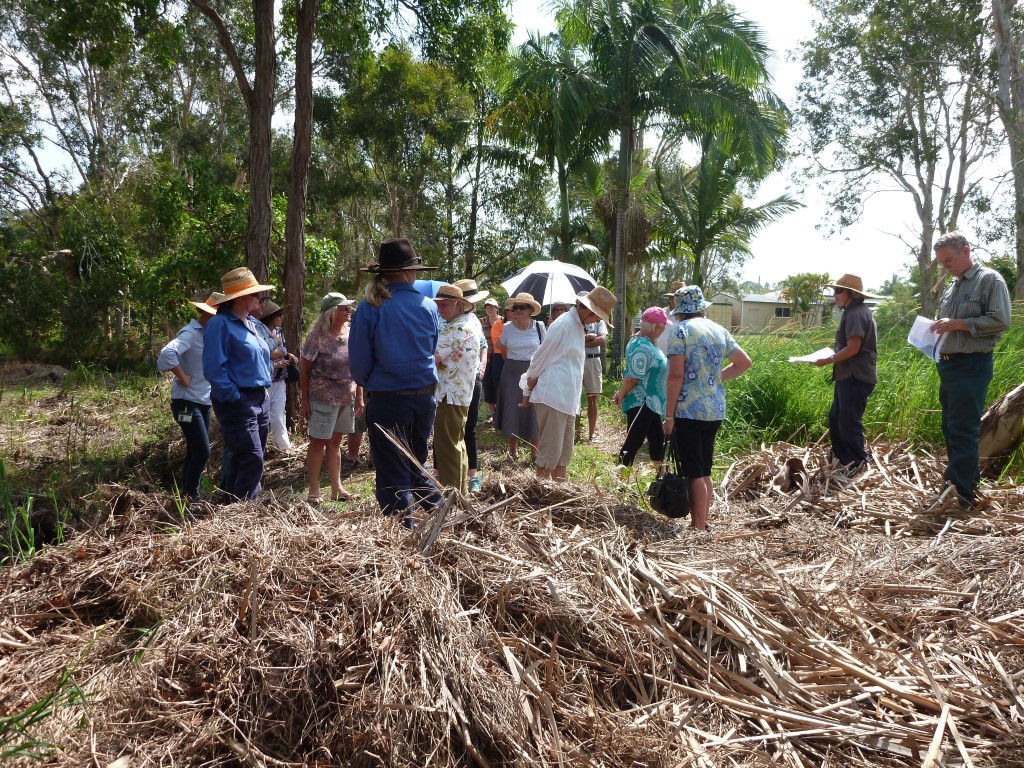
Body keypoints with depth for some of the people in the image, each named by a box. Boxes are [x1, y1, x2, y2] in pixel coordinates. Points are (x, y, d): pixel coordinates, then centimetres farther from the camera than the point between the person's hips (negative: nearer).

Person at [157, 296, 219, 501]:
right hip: (187, 403, -9)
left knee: (195, 452, 14)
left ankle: (187, 491, 24)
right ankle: (190, 496, 3)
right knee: (202, 452, -10)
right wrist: (182, 377, -22)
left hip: (204, 402, 9)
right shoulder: (191, 333, -16)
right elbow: (167, 353, -32)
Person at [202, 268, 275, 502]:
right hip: (238, 402, -9)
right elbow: (214, 369, -19)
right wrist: (234, 398, -19)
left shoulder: (252, 323, 14)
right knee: (252, 461, -12)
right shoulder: (221, 324, -13)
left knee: (242, 460, 14)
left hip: (261, 399, 9)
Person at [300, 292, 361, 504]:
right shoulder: (317, 337, -11)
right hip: (323, 398, -5)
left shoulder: (350, 333, 4)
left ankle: (337, 488, 19)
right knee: (318, 442, 2)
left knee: (335, 442, 13)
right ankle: (314, 491, 10)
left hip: (347, 398, 5)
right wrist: (305, 401, -9)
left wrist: (359, 396, 8)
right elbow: (304, 370, -8)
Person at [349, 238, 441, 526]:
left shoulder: (371, 309, -11)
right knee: (417, 464, 23)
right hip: (424, 395, 4)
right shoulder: (429, 307, 0)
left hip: (387, 399, -4)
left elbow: (358, 362, -6)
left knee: (392, 473, 7)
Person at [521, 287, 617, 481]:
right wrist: (530, 384, 1)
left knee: (564, 452, 14)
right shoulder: (565, 324, -14)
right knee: (549, 452, -5)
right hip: (553, 397, -9)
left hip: (568, 399, 9)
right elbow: (541, 357, -10)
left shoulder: (578, 326, 16)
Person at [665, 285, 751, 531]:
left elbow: (676, 374, -16)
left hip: (689, 411, -7)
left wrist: (669, 415, -12)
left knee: (693, 473, -1)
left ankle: (698, 529, 3)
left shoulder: (681, 329, -9)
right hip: (716, 411, 7)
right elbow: (744, 362, 18)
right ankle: (703, 524, 24)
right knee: (705, 471, 16)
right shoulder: (719, 331, 11)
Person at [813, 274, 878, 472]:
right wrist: (832, 358, 17)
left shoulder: (856, 313, -16)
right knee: (836, 418, 17)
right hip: (849, 376, 11)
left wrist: (827, 361, -17)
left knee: (849, 421, -3)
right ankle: (843, 457, 27)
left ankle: (858, 462, 8)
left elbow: (853, 348, -23)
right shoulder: (855, 312, 17)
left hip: (855, 378, -11)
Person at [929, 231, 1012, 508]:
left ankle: (960, 492, -7)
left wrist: (958, 324, -19)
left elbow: (1000, 320, -16)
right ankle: (968, 476, 26)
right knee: (950, 427, 14)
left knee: (963, 430, -9)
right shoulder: (951, 288, 17)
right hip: (948, 364, 9)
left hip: (972, 366, -9)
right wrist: (939, 329, 6)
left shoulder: (990, 280, -7)